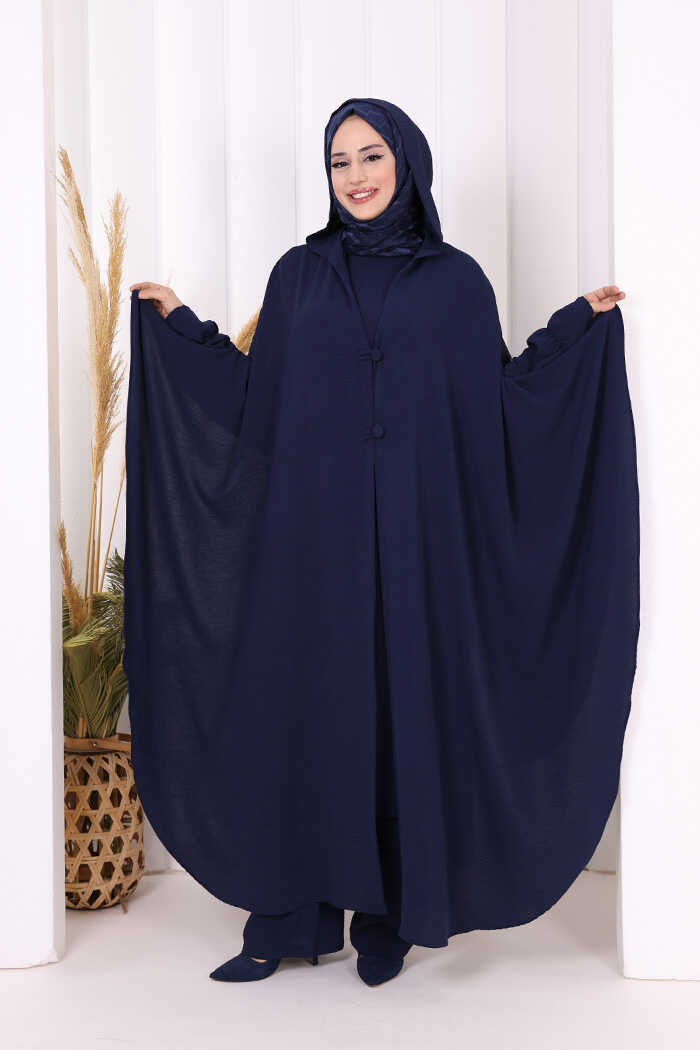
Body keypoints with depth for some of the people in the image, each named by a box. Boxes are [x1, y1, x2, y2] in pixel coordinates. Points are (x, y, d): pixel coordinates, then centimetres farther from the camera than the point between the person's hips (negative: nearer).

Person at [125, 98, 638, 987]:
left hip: (415, 536, -1)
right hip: (315, 530, 1)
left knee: (407, 703, 2)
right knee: (305, 702, 3)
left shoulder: (455, 281, 7)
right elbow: (256, 397, 10)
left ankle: (391, 915, 16)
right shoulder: (299, 275, 10)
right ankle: (293, 915, 15)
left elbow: (499, 398, 5)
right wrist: (181, 326, 7)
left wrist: (577, 325, 1)